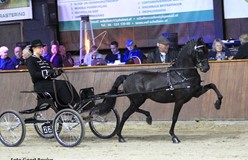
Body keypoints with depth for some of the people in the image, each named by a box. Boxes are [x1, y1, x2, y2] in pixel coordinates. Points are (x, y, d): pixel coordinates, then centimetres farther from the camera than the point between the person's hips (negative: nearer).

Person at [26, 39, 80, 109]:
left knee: (67, 84, -18)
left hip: (49, 82, 7)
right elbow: (34, 75, -16)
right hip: (40, 85, -7)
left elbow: (51, 75, 18)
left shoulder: (44, 60, 24)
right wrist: (47, 72, -25)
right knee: (61, 85, -30)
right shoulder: (30, 60, 0)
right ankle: (72, 104, -34)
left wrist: (57, 72, -4)